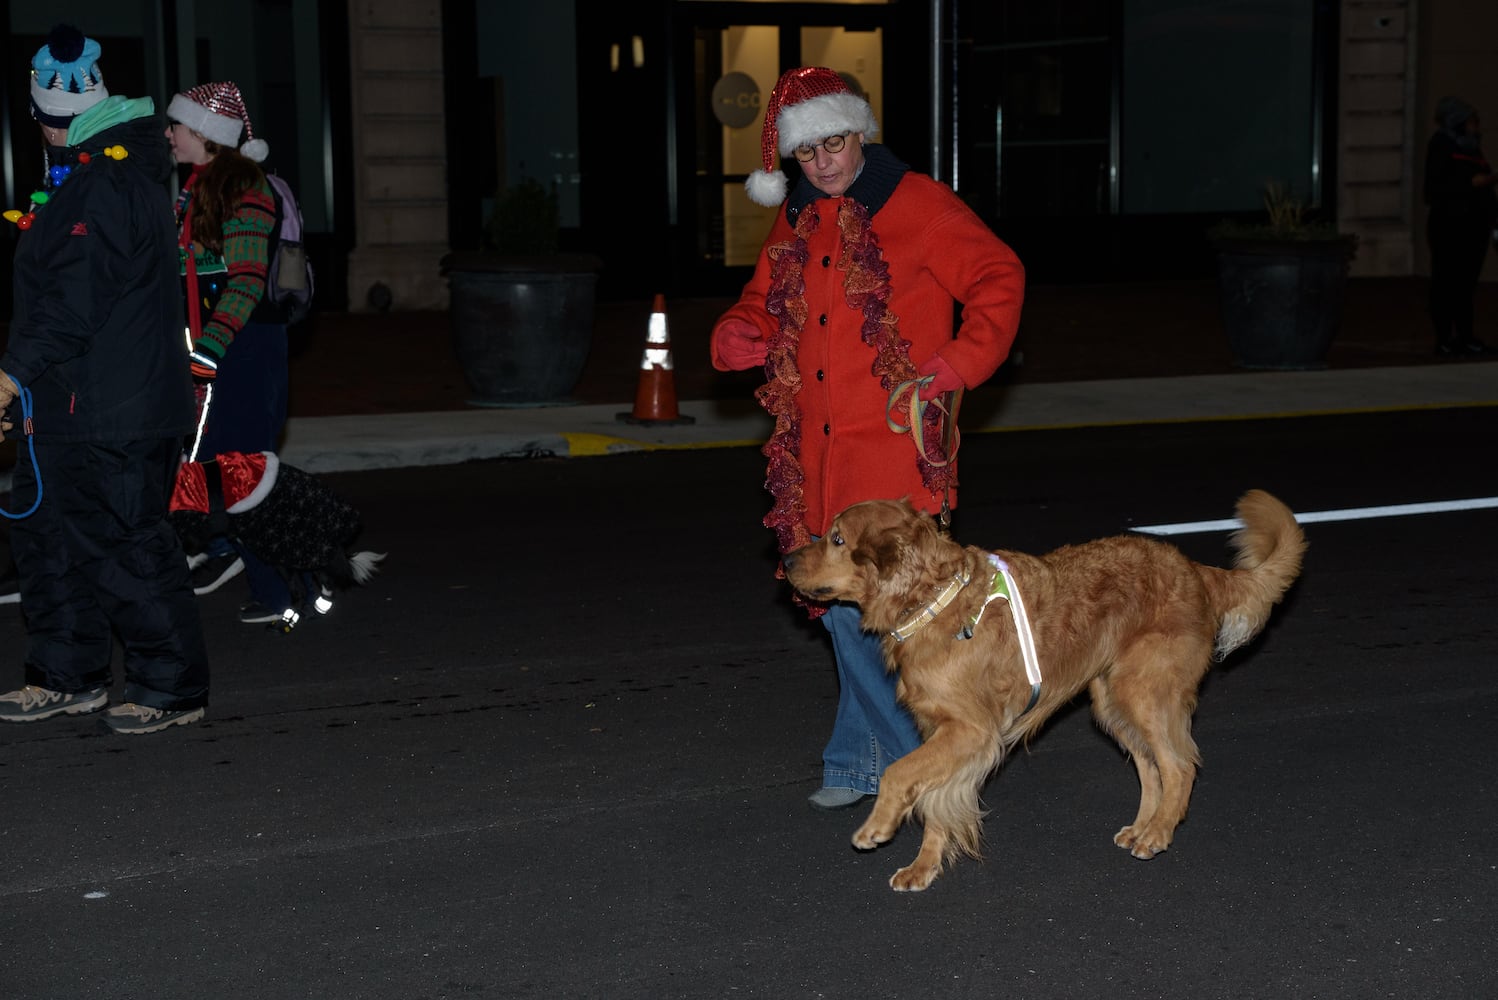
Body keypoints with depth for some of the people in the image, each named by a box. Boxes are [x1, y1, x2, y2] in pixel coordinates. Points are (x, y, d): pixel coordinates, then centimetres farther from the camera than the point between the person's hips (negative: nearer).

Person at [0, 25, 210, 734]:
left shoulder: (104, 185, -18)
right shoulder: (125, 169, 16)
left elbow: (77, 301, -24)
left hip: (111, 413, -11)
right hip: (71, 408, 11)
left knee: (125, 547, -4)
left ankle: (173, 689, 6)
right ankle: (68, 676, 27)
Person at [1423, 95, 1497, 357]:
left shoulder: (1471, 148, 16)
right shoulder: (1441, 148, -6)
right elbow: (1433, 189, -15)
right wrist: (1471, 183, -19)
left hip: (1474, 225, 8)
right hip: (1450, 225, -8)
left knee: (1467, 282, 9)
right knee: (1446, 283, -5)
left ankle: (1465, 336, 14)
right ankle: (1444, 339, -3)